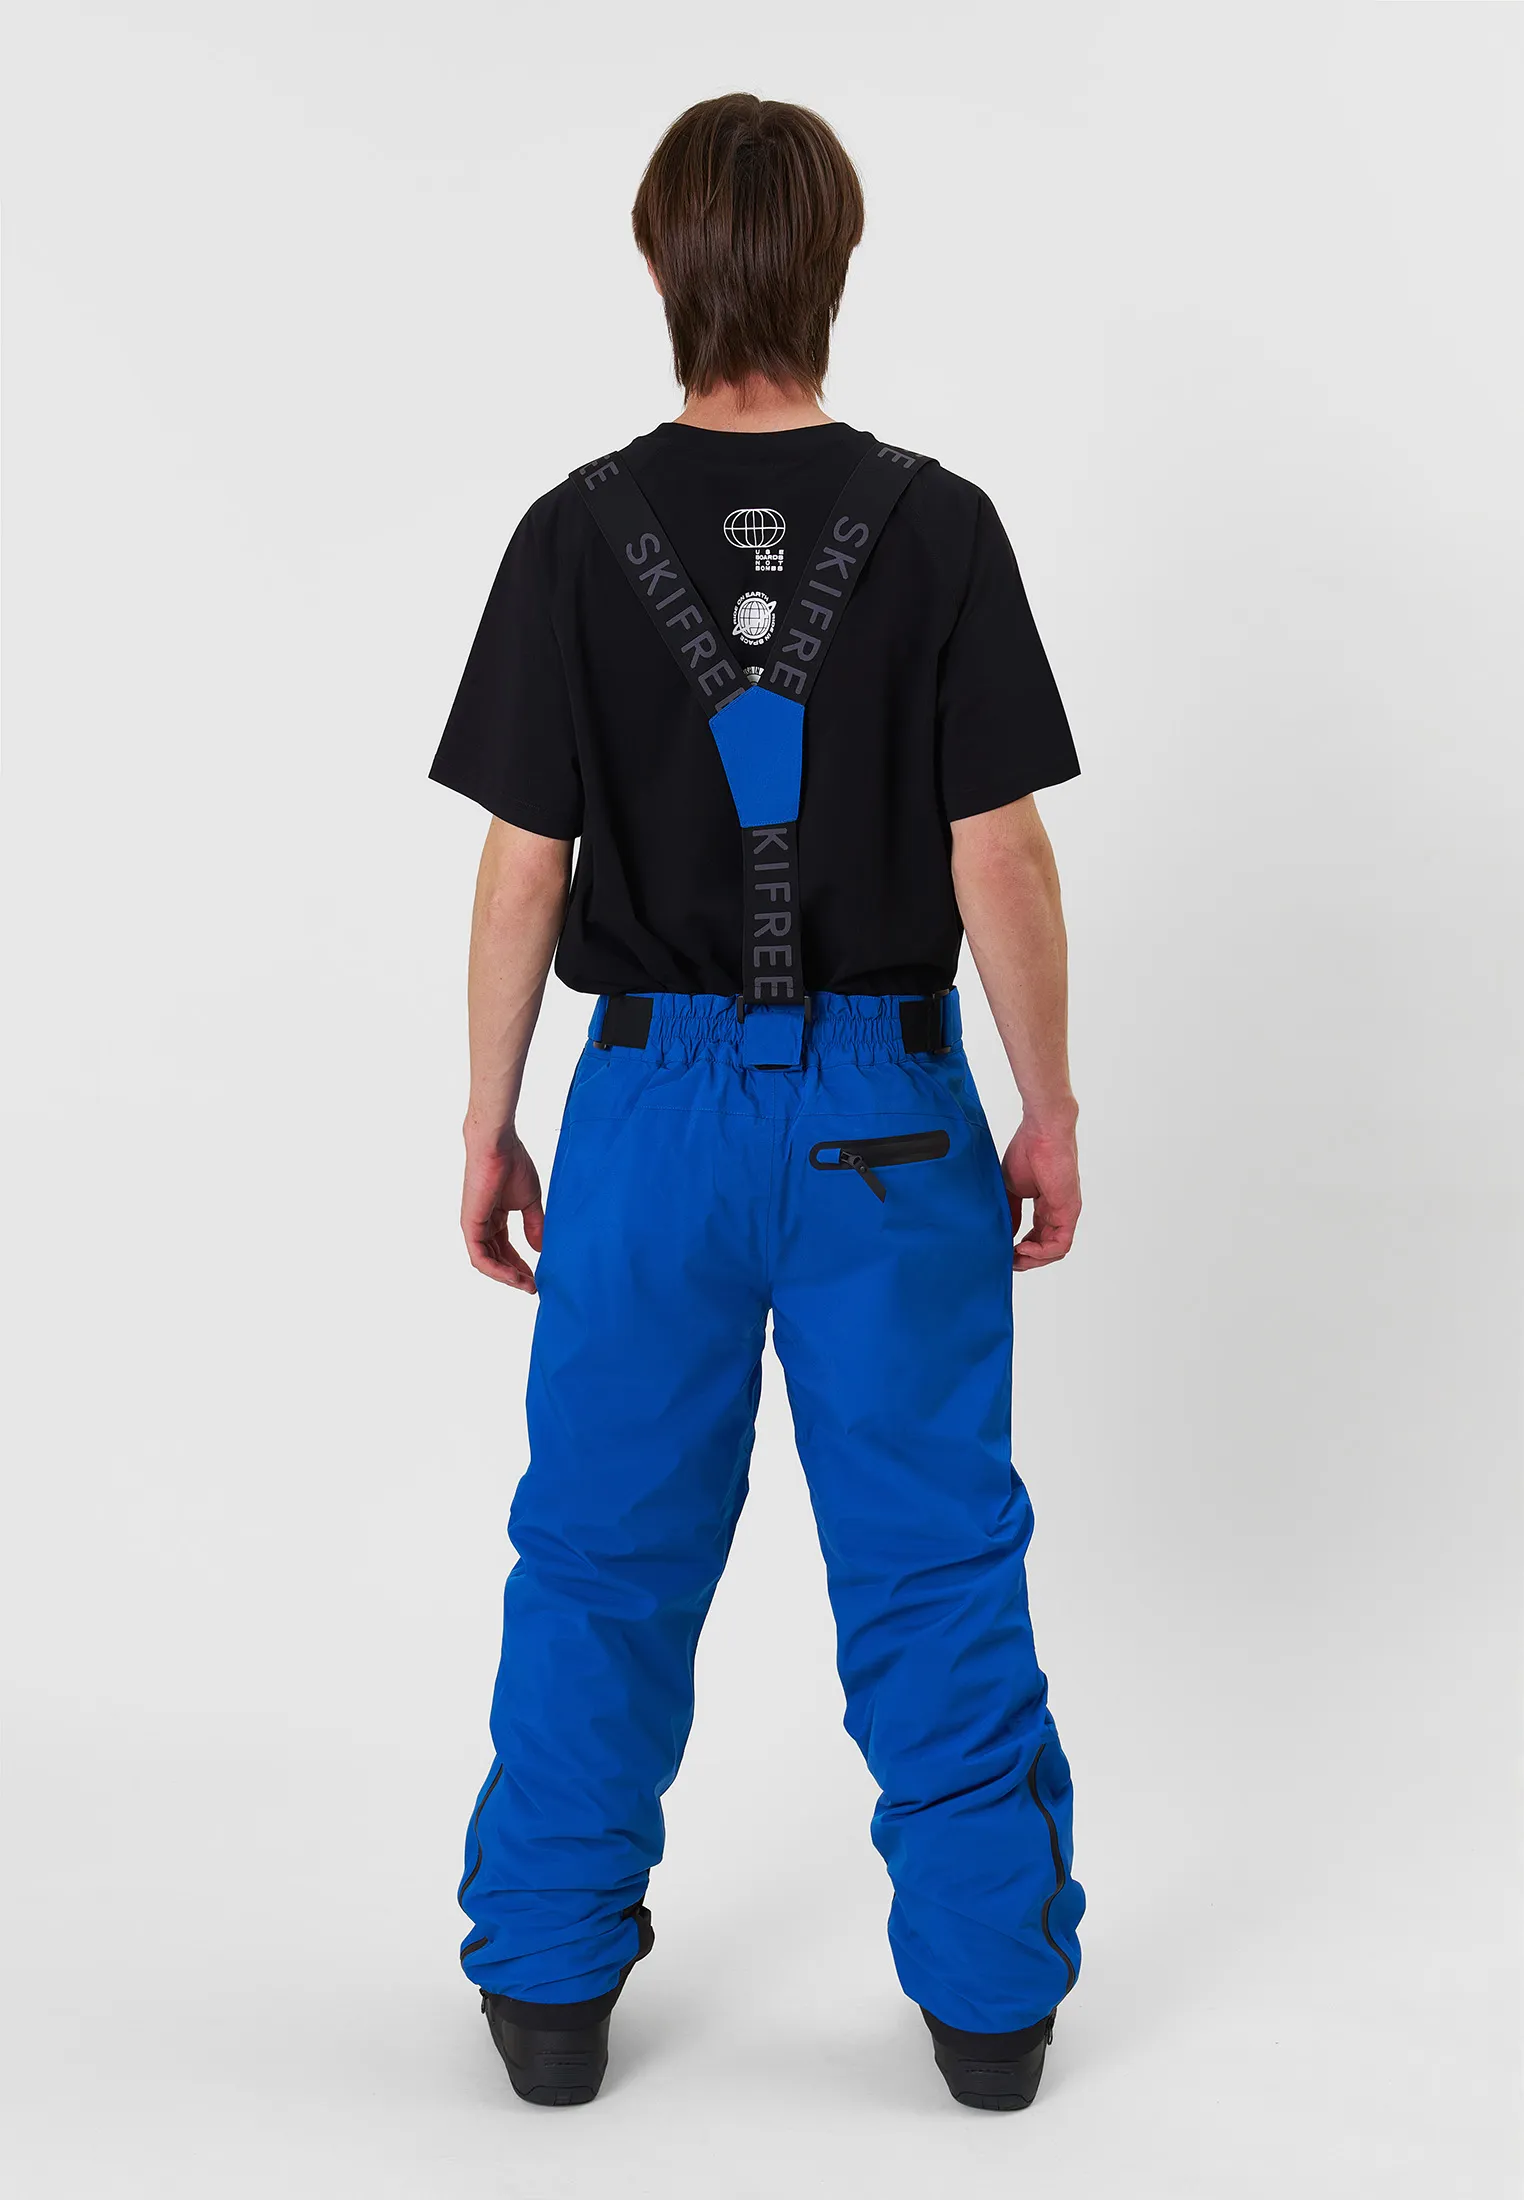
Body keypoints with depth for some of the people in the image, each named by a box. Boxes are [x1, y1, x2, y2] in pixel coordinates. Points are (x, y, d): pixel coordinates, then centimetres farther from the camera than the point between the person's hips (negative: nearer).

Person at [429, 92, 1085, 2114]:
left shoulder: (580, 533, -6)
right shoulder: (938, 527, -8)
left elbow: (522, 868, -5)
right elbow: (1000, 857, -9)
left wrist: (488, 1128, 5)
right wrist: (1052, 1114, 2)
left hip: (656, 1097, 1)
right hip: (888, 1106, 0)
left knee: (606, 1553, 13)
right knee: (934, 1558, 10)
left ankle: (553, 1982, 23)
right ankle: (992, 1990, 20)